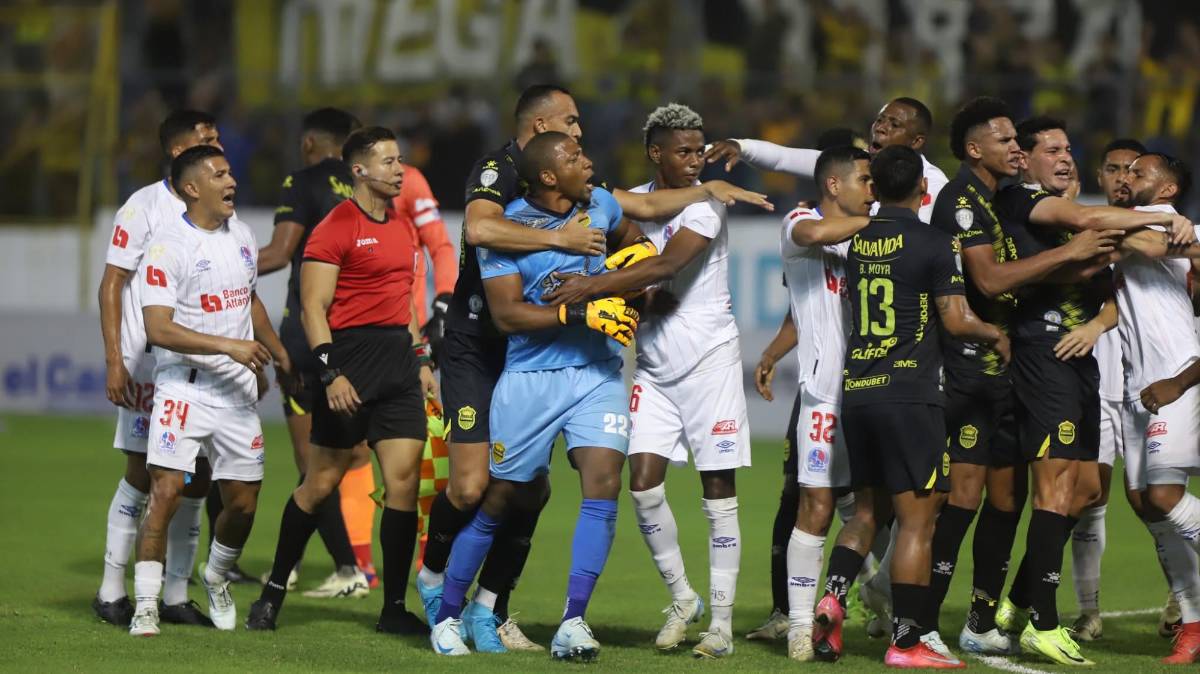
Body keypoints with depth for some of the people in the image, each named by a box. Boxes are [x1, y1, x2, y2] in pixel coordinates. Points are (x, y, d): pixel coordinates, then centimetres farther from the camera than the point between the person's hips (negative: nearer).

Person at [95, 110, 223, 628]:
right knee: (142, 472, -4)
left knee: (196, 476, 4)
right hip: (148, 363, -6)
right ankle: (111, 593, 5)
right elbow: (111, 285, -7)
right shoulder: (146, 208, -7)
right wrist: (114, 361, -13)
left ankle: (176, 596, 12)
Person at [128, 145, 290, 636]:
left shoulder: (240, 234, 10)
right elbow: (158, 329, -20)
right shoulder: (168, 246, -12)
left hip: (238, 390, 6)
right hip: (185, 387, -6)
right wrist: (229, 346, -25)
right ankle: (146, 606, -9)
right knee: (166, 492, -16)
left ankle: (216, 579, 34)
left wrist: (278, 355, 33)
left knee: (243, 503, 7)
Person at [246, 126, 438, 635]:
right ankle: (273, 592, 15)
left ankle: (394, 608, 2)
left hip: (398, 360, 7)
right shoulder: (336, 228, -8)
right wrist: (331, 372, -20)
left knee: (403, 479, -3)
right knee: (321, 482, 0)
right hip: (352, 356, -6)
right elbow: (312, 308, -12)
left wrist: (421, 361, 20)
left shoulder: (401, 229, 17)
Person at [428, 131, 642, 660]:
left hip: (596, 373, 3)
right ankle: (448, 615, 21)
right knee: (502, 499, 4)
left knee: (603, 483, -15)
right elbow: (506, 314, -17)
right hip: (530, 376, -3)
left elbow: (628, 237, 29)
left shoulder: (600, 204, 5)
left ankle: (572, 624, -14)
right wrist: (581, 313, -25)